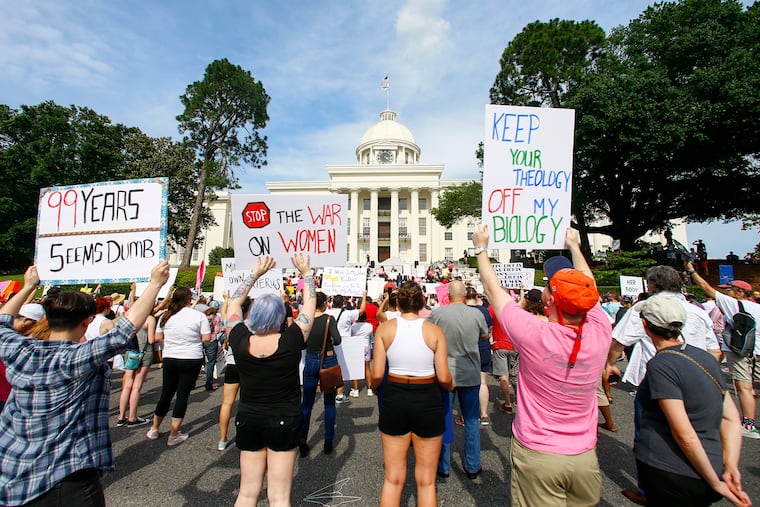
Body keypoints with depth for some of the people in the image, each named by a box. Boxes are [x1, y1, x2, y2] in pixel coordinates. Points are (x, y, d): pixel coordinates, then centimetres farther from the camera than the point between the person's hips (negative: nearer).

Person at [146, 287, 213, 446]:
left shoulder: (165, 316, 1)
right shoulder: (199, 316, -11)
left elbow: (158, 337, 7)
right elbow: (206, 338, -11)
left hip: (169, 359, 4)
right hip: (192, 360, -4)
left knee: (166, 394, 19)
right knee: (183, 394, 5)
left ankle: (154, 429, 34)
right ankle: (173, 435, 13)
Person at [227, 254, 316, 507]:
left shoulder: (240, 342, -14)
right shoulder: (290, 342, -21)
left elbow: (233, 303, 3)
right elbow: (310, 305, -7)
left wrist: (254, 274, 9)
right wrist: (306, 273, 4)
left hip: (248, 421, 3)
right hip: (285, 422, -3)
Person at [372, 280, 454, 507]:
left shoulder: (385, 328, -7)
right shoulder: (435, 330, -8)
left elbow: (377, 374, -8)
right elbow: (443, 378, -9)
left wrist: (372, 384, 15)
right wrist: (451, 386, 14)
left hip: (394, 399, 1)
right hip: (428, 402, -1)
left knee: (393, 479, 18)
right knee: (426, 481, 17)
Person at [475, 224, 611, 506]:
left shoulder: (533, 334, -26)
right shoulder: (599, 333, -15)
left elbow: (493, 289, -13)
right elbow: (588, 290, 5)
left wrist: (481, 248, 2)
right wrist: (575, 247, 20)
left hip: (536, 455, -4)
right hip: (584, 456, 4)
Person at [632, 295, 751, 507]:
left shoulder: (659, 365, -20)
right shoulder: (705, 357, 4)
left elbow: (685, 435, -20)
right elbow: (731, 418, 6)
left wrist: (715, 482, -8)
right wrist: (730, 467, -1)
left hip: (668, 473, -7)